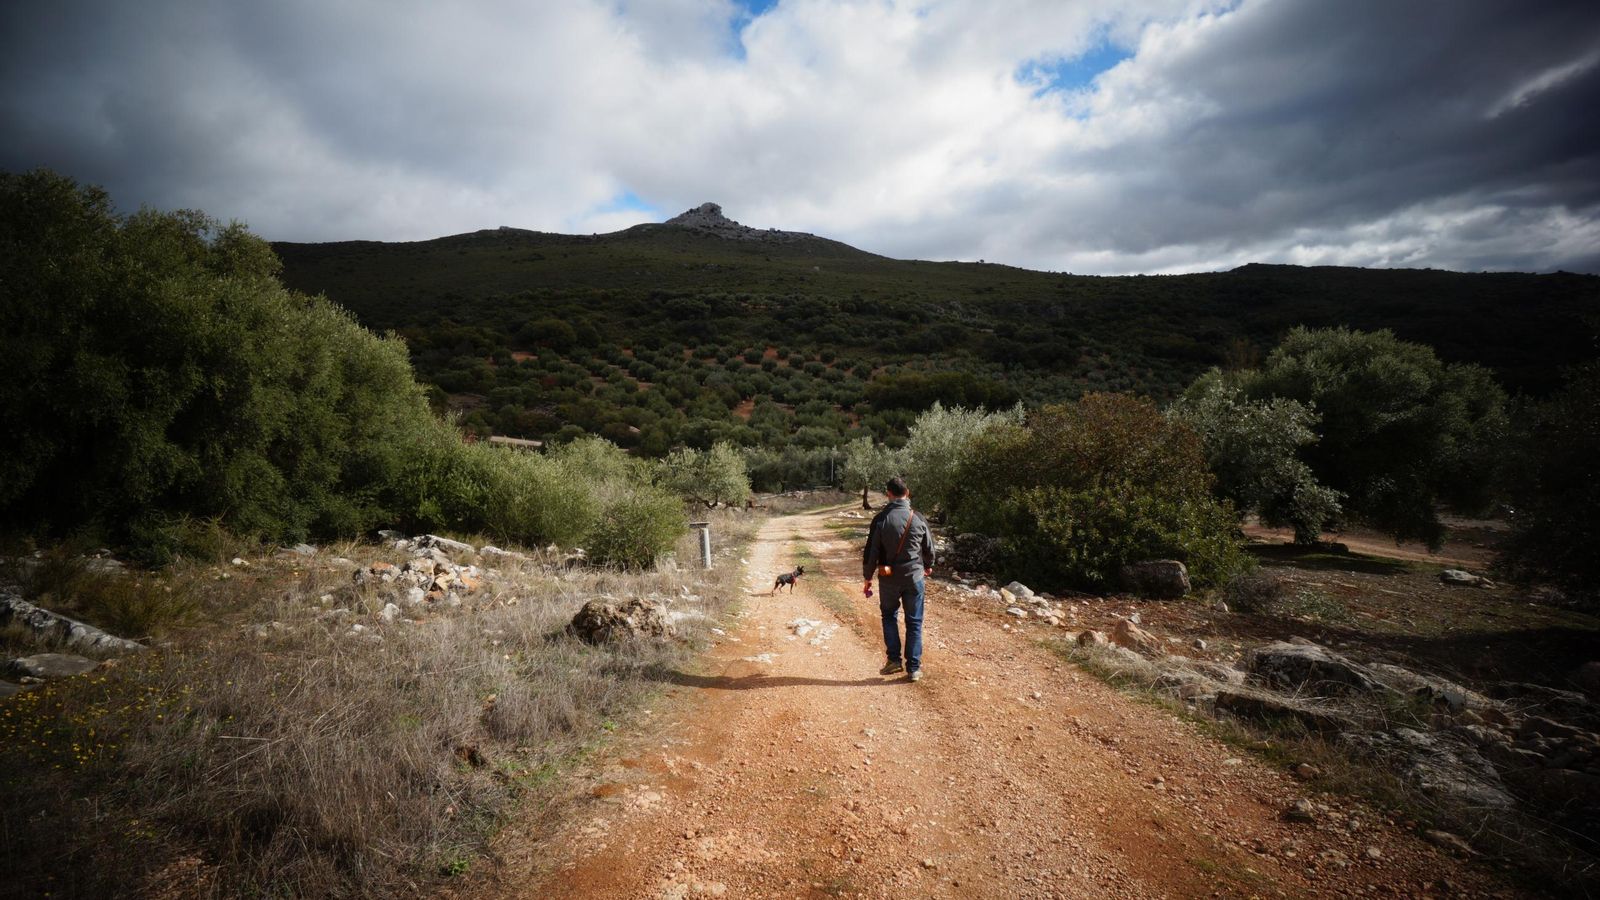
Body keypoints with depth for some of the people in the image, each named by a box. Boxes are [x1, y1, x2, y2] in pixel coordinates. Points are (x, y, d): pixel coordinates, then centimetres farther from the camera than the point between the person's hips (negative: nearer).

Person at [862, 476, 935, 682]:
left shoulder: (881, 519, -10)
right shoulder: (919, 519, -5)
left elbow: (871, 551, -6)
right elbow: (929, 549, 7)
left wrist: (868, 578, 6)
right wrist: (928, 567, 28)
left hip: (888, 579, 0)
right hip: (914, 578, 1)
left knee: (889, 616, 20)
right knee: (914, 623, 9)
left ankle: (894, 659, 15)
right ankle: (913, 668, 11)